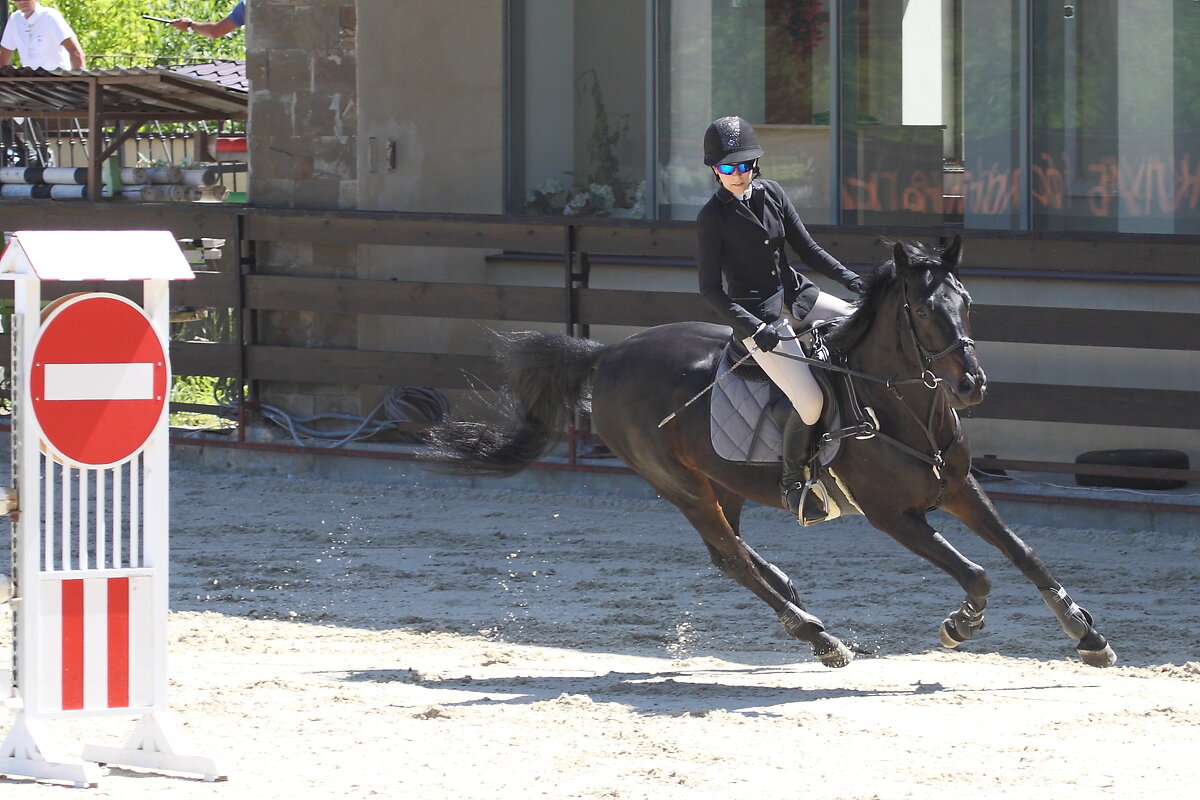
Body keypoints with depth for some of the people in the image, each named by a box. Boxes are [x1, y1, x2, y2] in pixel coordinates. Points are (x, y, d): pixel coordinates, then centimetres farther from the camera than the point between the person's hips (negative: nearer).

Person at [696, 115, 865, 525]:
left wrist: (848, 278, -3)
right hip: (756, 313, -6)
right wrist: (755, 328, -23)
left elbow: (807, 248, 11)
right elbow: (710, 289, -12)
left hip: (797, 295, 6)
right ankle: (793, 481, 4)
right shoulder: (712, 217, -12)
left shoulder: (772, 194, 4)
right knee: (810, 402, -18)